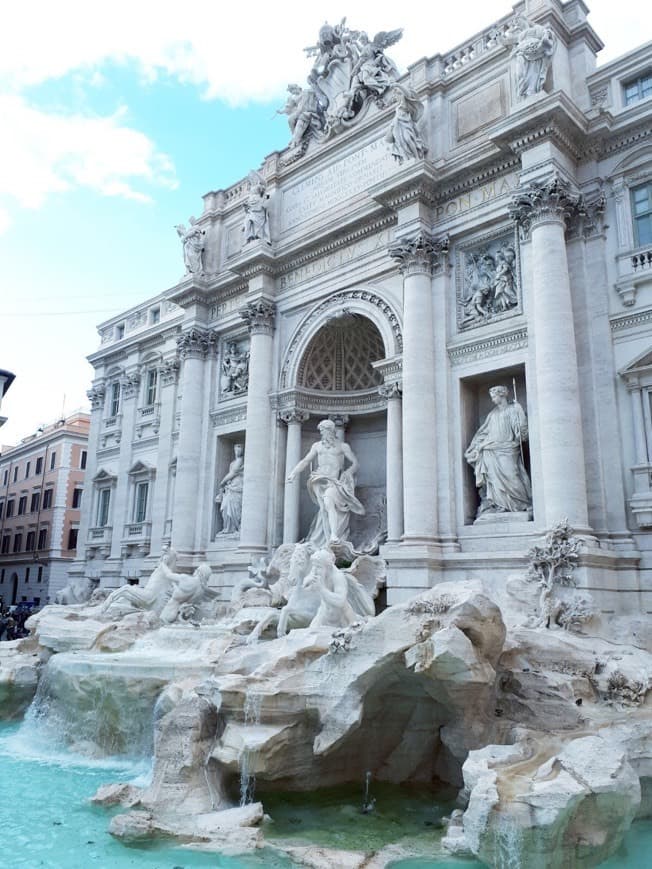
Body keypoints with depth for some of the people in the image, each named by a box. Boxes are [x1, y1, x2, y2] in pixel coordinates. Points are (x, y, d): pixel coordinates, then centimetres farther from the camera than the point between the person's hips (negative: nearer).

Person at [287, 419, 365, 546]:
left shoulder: (343, 446, 12)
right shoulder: (317, 446, 21)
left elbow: (355, 464, 10)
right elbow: (305, 461, 16)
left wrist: (346, 473, -6)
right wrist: (294, 473, 1)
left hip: (336, 481, -4)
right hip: (321, 480, 4)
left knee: (328, 501, -31)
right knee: (326, 511, -10)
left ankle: (334, 535, -38)